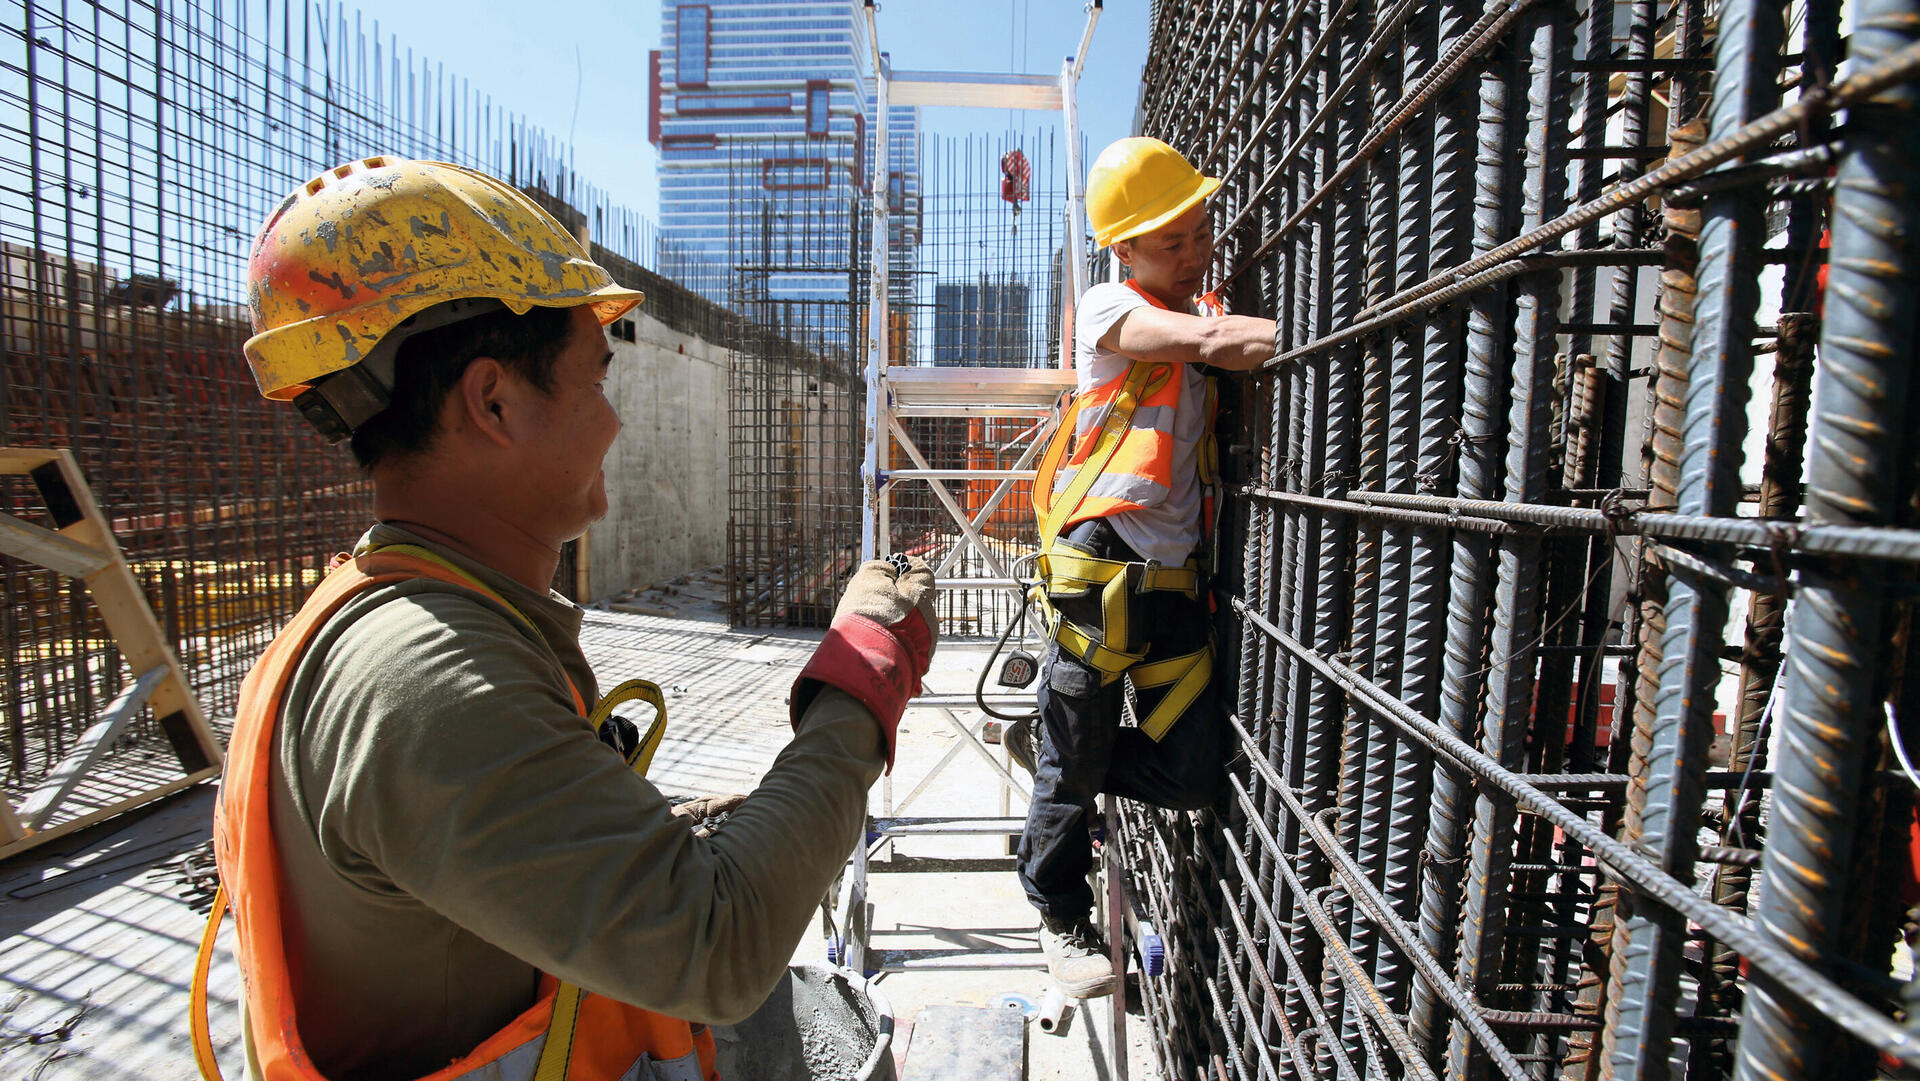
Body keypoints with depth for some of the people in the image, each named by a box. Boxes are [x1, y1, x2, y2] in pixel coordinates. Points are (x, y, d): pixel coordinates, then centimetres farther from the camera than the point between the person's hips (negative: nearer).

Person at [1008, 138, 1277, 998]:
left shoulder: (1210, 309, 21)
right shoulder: (1108, 309, 0)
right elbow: (1214, 341, -16)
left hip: (1176, 579, 6)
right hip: (1104, 567, -6)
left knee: (1193, 774, 5)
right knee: (1075, 769, 7)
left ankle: (1048, 750, 30)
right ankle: (1061, 918, 33)